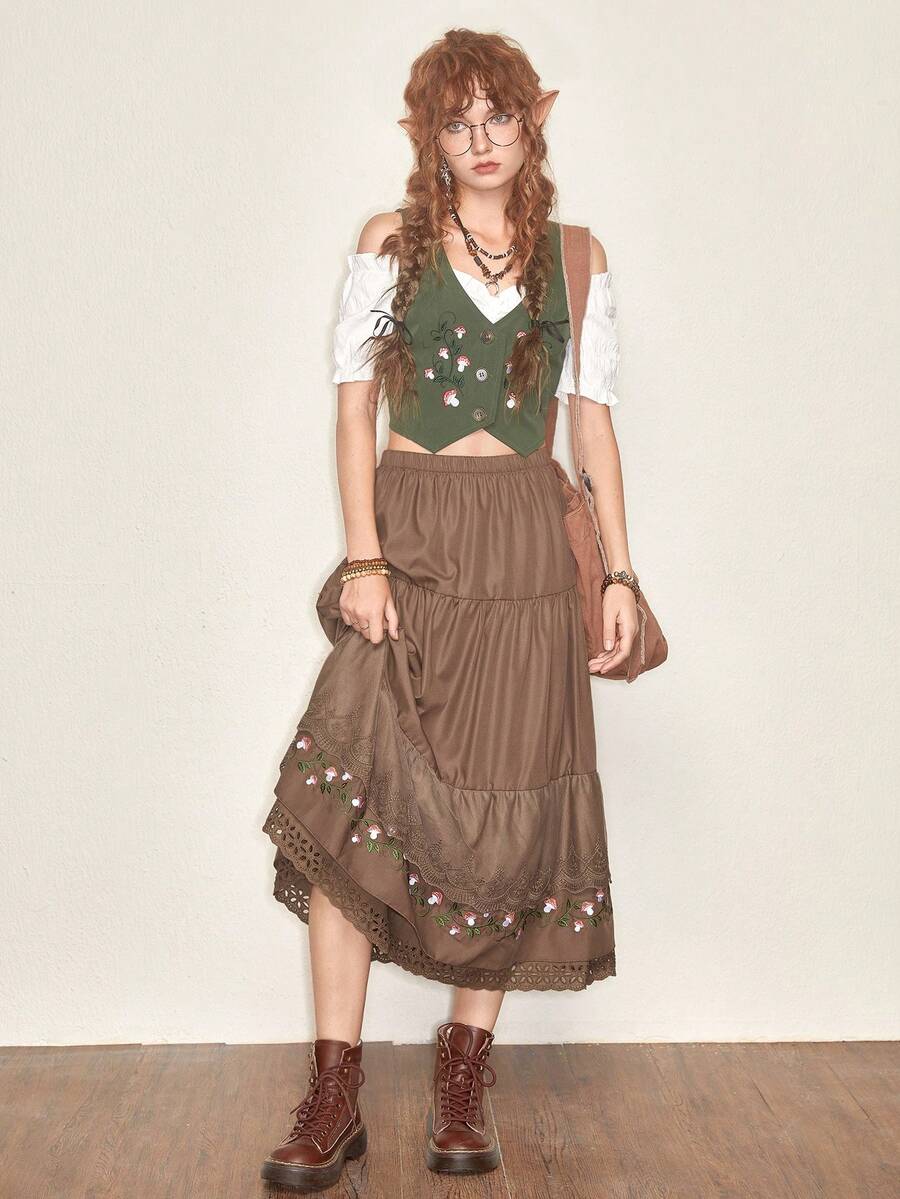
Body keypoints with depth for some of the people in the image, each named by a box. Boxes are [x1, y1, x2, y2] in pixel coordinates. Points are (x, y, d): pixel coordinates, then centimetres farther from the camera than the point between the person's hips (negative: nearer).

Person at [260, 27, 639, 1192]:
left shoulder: (576, 259, 12)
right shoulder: (390, 243, 8)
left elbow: (596, 419, 11)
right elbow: (354, 403, 3)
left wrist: (620, 572, 4)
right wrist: (363, 557, -9)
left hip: (526, 548, 1)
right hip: (408, 534, -1)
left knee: (510, 804, 0)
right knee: (353, 791, -13)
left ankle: (464, 1076, 14)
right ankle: (334, 1095, -5)